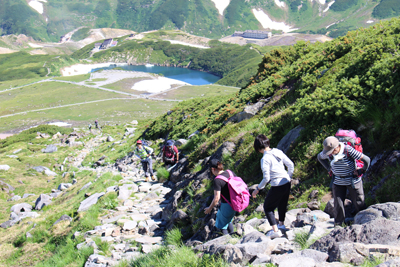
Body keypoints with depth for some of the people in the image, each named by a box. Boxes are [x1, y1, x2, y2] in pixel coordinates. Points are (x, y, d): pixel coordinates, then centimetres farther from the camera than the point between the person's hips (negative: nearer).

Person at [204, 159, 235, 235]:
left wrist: (209, 208, -6)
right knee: (228, 220, 31)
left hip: (227, 205, -7)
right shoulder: (230, 172, -3)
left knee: (222, 224, 17)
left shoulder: (217, 180, -22)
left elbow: (216, 199, -22)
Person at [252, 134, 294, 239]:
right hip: (287, 183, 7)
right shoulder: (278, 152, 1)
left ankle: (275, 231, 5)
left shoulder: (265, 159, -18)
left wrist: (258, 189, -7)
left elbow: (266, 178, -19)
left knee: (268, 207, 11)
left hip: (277, 186, -7)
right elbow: (291, 165, 6)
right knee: (282, 204, 28)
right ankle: (281, 224, 47)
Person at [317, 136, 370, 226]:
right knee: (338, 204, 3)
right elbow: (319, 157, 11)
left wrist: (360, 171, -9)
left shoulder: (348, 150, -27)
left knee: (358, 203, 9)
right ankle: (338, 225, 18)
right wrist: (329, 169, 6)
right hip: (338, 181, 3)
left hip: (353, 180, -3)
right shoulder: (327, 153, -14)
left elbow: (367, 160, -21)